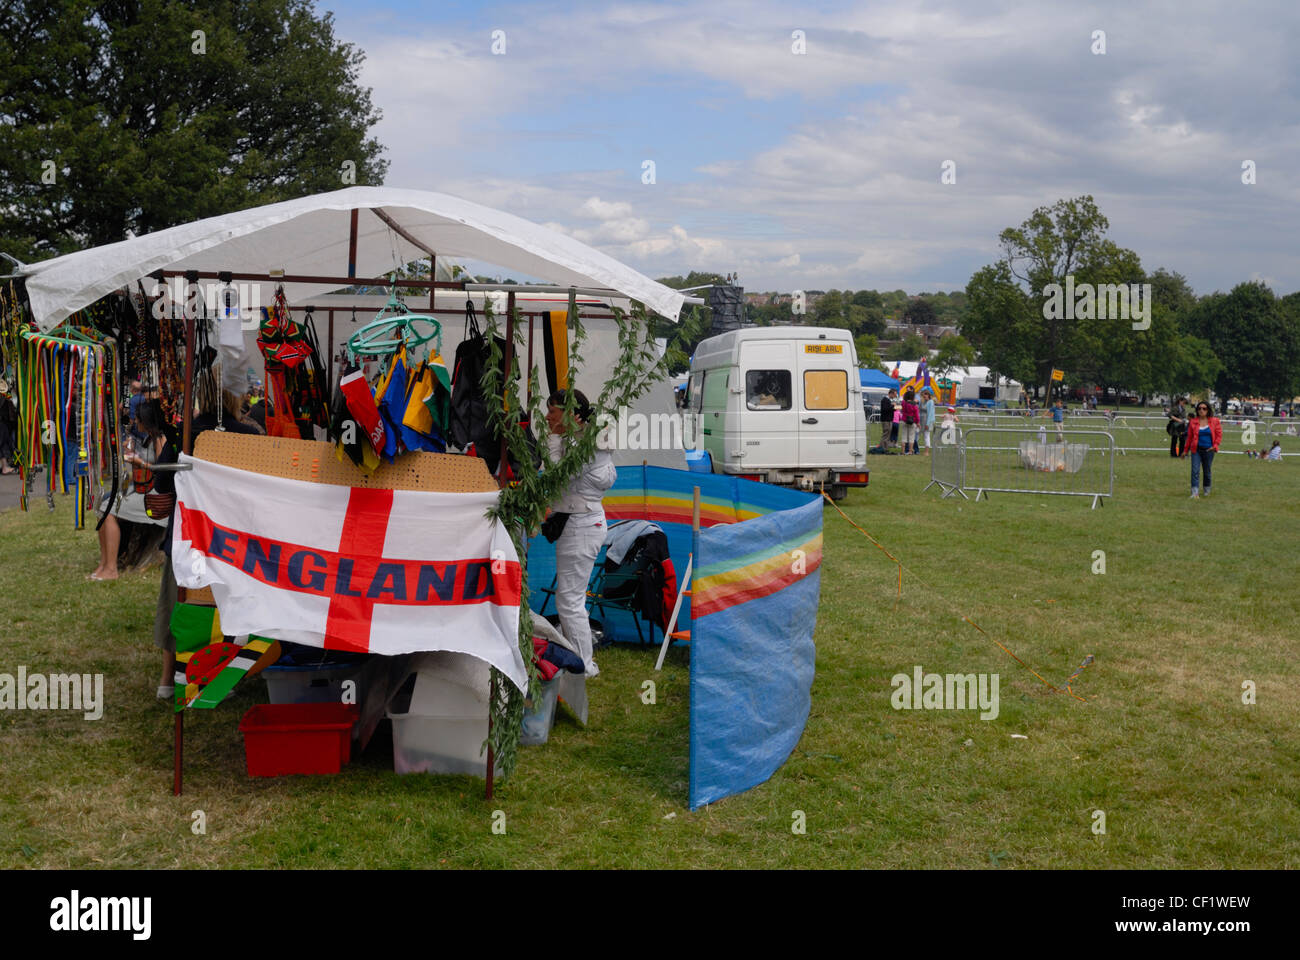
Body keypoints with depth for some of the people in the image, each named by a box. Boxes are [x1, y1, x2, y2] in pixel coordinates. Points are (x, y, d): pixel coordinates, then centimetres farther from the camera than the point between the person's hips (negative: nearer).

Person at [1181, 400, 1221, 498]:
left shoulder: (1214, 421, 2)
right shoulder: (1193, 422, 3)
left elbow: (1219, 435, 4)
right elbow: (1189, 437, 10)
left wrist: (1215, 446, -11)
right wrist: (1186, 450, 12)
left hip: (1208, 450, 0)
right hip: (1196, 450, 0)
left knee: (1207, 471, 11)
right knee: (1195, 471, -11)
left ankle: (1207, 490, 31)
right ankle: (1195, 492, -15)